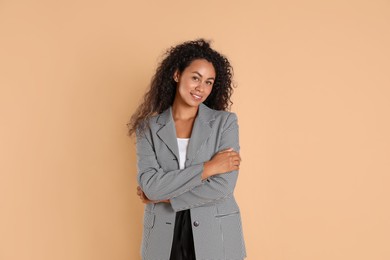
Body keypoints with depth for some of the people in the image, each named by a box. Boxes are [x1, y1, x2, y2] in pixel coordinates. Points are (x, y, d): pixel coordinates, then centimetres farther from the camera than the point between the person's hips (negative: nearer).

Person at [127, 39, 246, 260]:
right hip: (164, 237, 1)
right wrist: (207, 168, -16)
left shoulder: (225, 121, -5)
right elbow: (150, 186, -13)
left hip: (216, 237, -1)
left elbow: (223, 187, -13)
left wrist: (164, 196, -9)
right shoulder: (149, 127, -1)